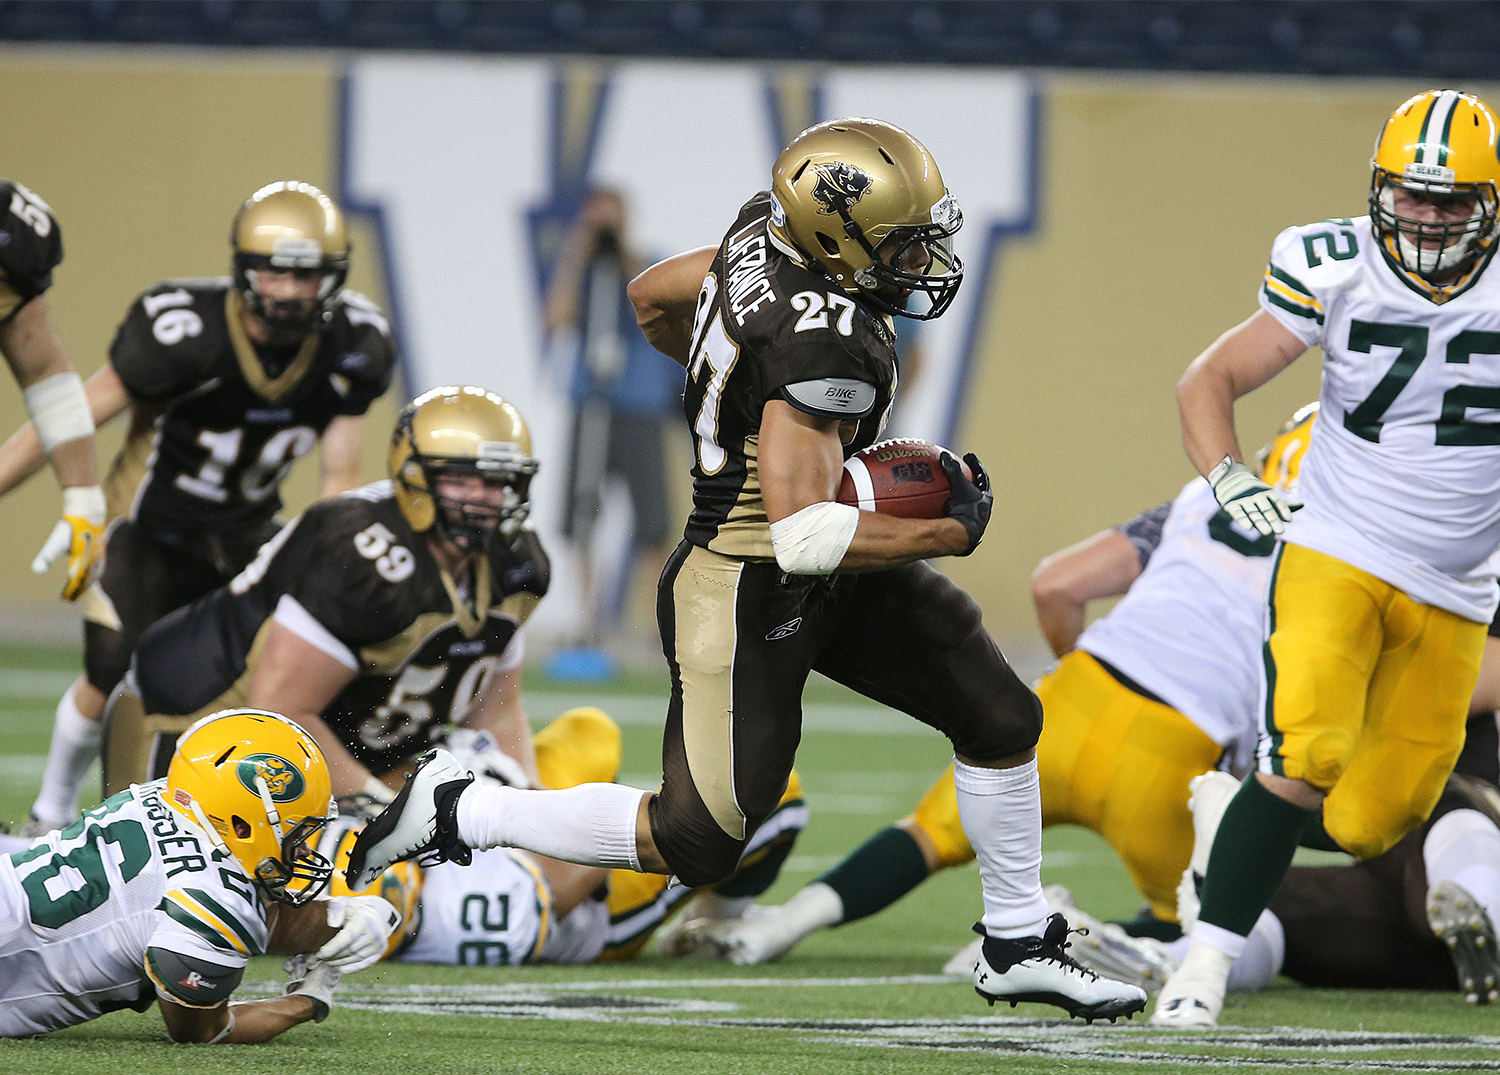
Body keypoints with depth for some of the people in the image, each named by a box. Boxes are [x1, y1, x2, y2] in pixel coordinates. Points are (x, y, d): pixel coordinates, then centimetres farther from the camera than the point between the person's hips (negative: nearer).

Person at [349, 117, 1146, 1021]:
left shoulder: (768, 235, -5)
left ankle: (1019, 945, 27)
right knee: (696, 843, -1)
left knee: (1001, 718, 12)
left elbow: (651, 299, 13)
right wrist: (947, 533, -22)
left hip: (827, 578, 10)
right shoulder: (824, 348, -32)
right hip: (749, 594, -10)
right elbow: (803, 535, -34)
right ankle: (455, 812, 12)